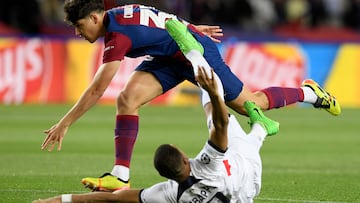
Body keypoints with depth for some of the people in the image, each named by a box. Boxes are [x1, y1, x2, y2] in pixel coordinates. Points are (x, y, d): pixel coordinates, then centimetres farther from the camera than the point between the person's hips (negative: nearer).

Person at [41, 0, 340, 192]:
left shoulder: (119, 35, -31)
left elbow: (96, 90, -32)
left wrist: (64, 124, -29)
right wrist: (192, 30, 26)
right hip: (170, 58, 9)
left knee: (250, 104, 6)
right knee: (127, 99, -12)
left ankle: (309, 93, 30)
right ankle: (121, 176, -11)